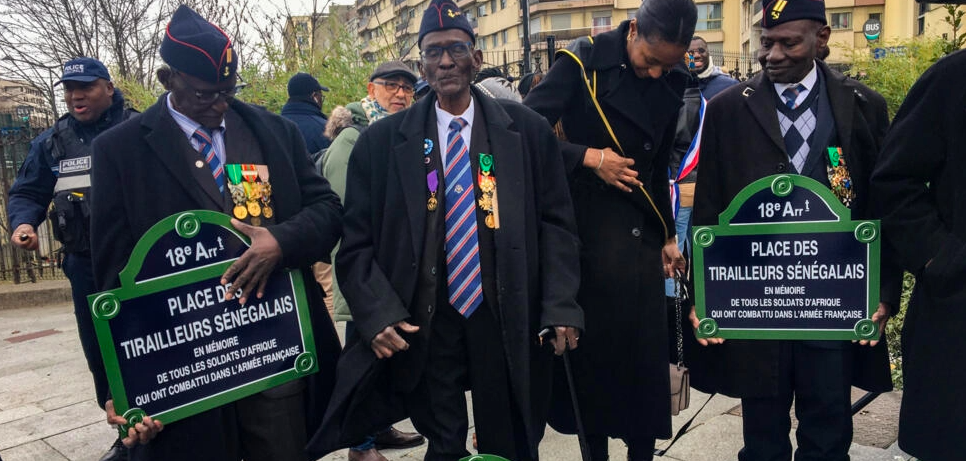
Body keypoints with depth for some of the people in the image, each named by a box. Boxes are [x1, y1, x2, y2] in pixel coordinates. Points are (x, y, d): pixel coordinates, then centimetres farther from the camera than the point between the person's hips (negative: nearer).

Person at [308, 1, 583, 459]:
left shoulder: (527, 130, 1)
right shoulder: (381, 141, 0)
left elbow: (556, 222, 2)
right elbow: (357, 242, 1)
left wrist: (559, 307, -6)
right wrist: (378, 315, -10)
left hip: (509, 323, 1)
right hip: (423, 326, 0)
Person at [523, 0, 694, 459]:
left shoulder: (673, 80, 8)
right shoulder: (584, 61, -9)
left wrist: (668, 234, 17)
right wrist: (590, 158, -18)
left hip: (644, 235, 5)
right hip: (589, 228, -4)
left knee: (647, 352, 7)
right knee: (593, 348, 5)